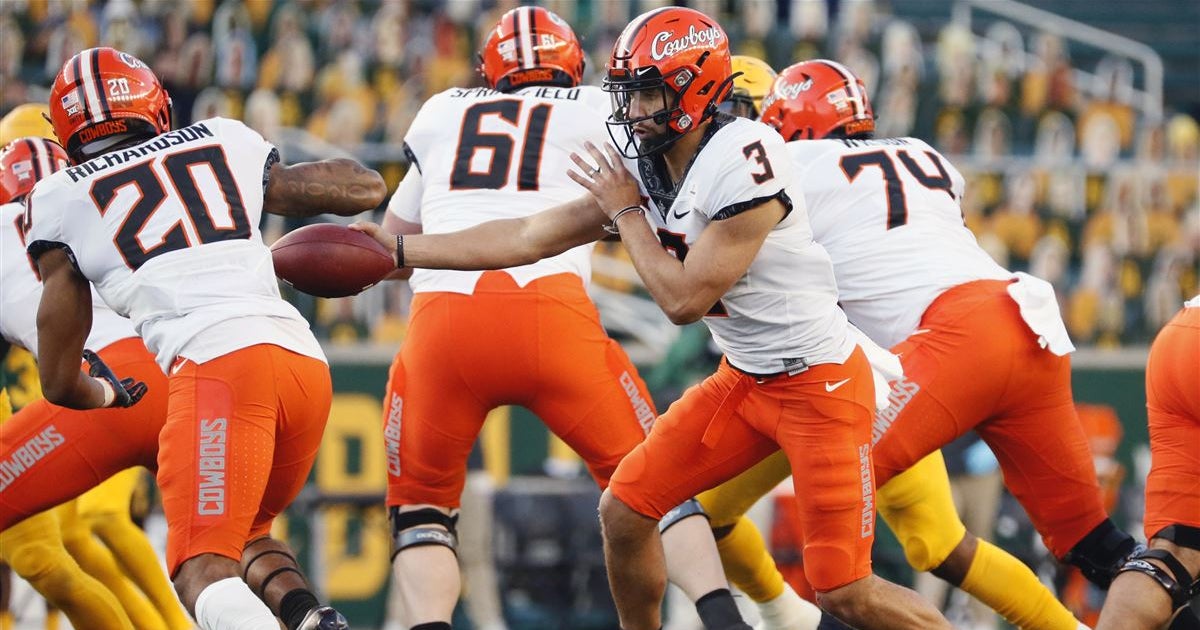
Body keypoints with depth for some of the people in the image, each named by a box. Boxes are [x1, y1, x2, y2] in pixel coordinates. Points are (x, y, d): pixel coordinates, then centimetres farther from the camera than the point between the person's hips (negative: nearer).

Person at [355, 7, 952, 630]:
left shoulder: (744, 163, -25)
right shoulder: (645, 167, 1)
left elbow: (684, 299, -22)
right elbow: (532, 237, 5)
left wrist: (626, 213, -11)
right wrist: (401, 249, 4)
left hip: (819, 384, -8)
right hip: (743, 379, 8)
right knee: (624, 510, 5)